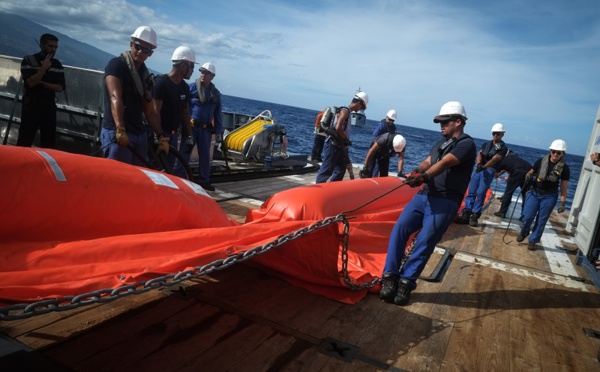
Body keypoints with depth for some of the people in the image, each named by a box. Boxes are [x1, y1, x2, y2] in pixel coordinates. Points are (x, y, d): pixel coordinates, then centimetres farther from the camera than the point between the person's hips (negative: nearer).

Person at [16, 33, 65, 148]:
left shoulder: (58, 65, 7)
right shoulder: (29, 60, -2)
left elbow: (60, 87, 0)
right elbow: (30, 82, -14)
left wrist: (42, 83, -12)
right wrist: (44, 67, -14)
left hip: (49, 106, 3)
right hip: (31, 105, -3)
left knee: (49, 141, 4)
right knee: (25, 140, -3)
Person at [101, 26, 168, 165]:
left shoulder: (146, 76, 16)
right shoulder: (117, 64, -3)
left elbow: (150, 111, 17)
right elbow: (115, 97, -18)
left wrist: (161, 137, 8)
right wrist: (120, 129, -31)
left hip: (139, 135, 7)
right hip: (117, 133, -7)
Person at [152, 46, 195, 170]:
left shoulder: (185, 87, 9)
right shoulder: (161, 82, -14)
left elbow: (185, 112, 14)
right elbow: (156, 112, -18)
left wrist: (189, 135, 12)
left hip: (173, 134, 7)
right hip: (161, 133, -7)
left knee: (169, 166, 11)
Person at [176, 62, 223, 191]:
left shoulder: (216, 93, 9)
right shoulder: (191, 87, -2)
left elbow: (218, 114, 13)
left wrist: (218, 131, 8)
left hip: (206, 129, 4)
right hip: (190, 126, -3)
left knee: (205, 155, 9)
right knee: (184, 153, 0)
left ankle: (205, 181, 19)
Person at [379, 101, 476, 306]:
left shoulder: (467, 144, -5)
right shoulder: (441, 143, 21)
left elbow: (445, 163, -21)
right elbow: (428, 161, 9)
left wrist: (424, 176, -36)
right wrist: (417, 171, -15)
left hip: (445, 202, -6)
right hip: (424, 195, 7)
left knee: (425, 243, -9)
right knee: (399, 229, -10)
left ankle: (405, 282, 0)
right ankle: (390, 276, -7)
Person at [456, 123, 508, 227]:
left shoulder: (503, 148, 1)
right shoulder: (486, 144, 18)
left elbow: (495, 159, -15)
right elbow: (479, 154, 4)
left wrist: (484, 166, -30)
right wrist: (479, 164, -18)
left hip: (489, 171, -5)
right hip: (479, 169, 5)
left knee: (481, 193, -11)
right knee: (471, 192, -2)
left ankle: (474, 216, -5)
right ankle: (466, 214, -4)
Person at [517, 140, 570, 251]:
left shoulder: (564, 168, -7)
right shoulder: (541, 161, -5)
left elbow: (564, 187, -5)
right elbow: (531, 172, 9)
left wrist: (562, 203, -10)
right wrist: (529, 175, -16)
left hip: (549, 196, 0)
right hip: (534, 193, 1)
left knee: (541, 220, 4)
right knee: (528, 216, -5)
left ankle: (533, 241, 18)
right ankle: (523, 233, 24)